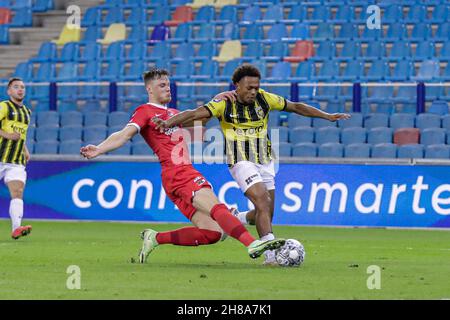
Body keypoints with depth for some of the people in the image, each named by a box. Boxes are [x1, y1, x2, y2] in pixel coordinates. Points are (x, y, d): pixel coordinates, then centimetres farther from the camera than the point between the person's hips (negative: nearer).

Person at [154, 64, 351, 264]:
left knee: (266, 213, 5)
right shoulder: (225, 103, -12)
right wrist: (169, 123, -36)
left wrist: (328, 116, 8)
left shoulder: (264, 99, -2)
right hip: (242, 162, -5)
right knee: (262, 201, -23)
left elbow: (296, 107, 8)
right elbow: (196, 114, -20)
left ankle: (234, 218, 35)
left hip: (265, 163, 5)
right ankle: (271, 253, -25)